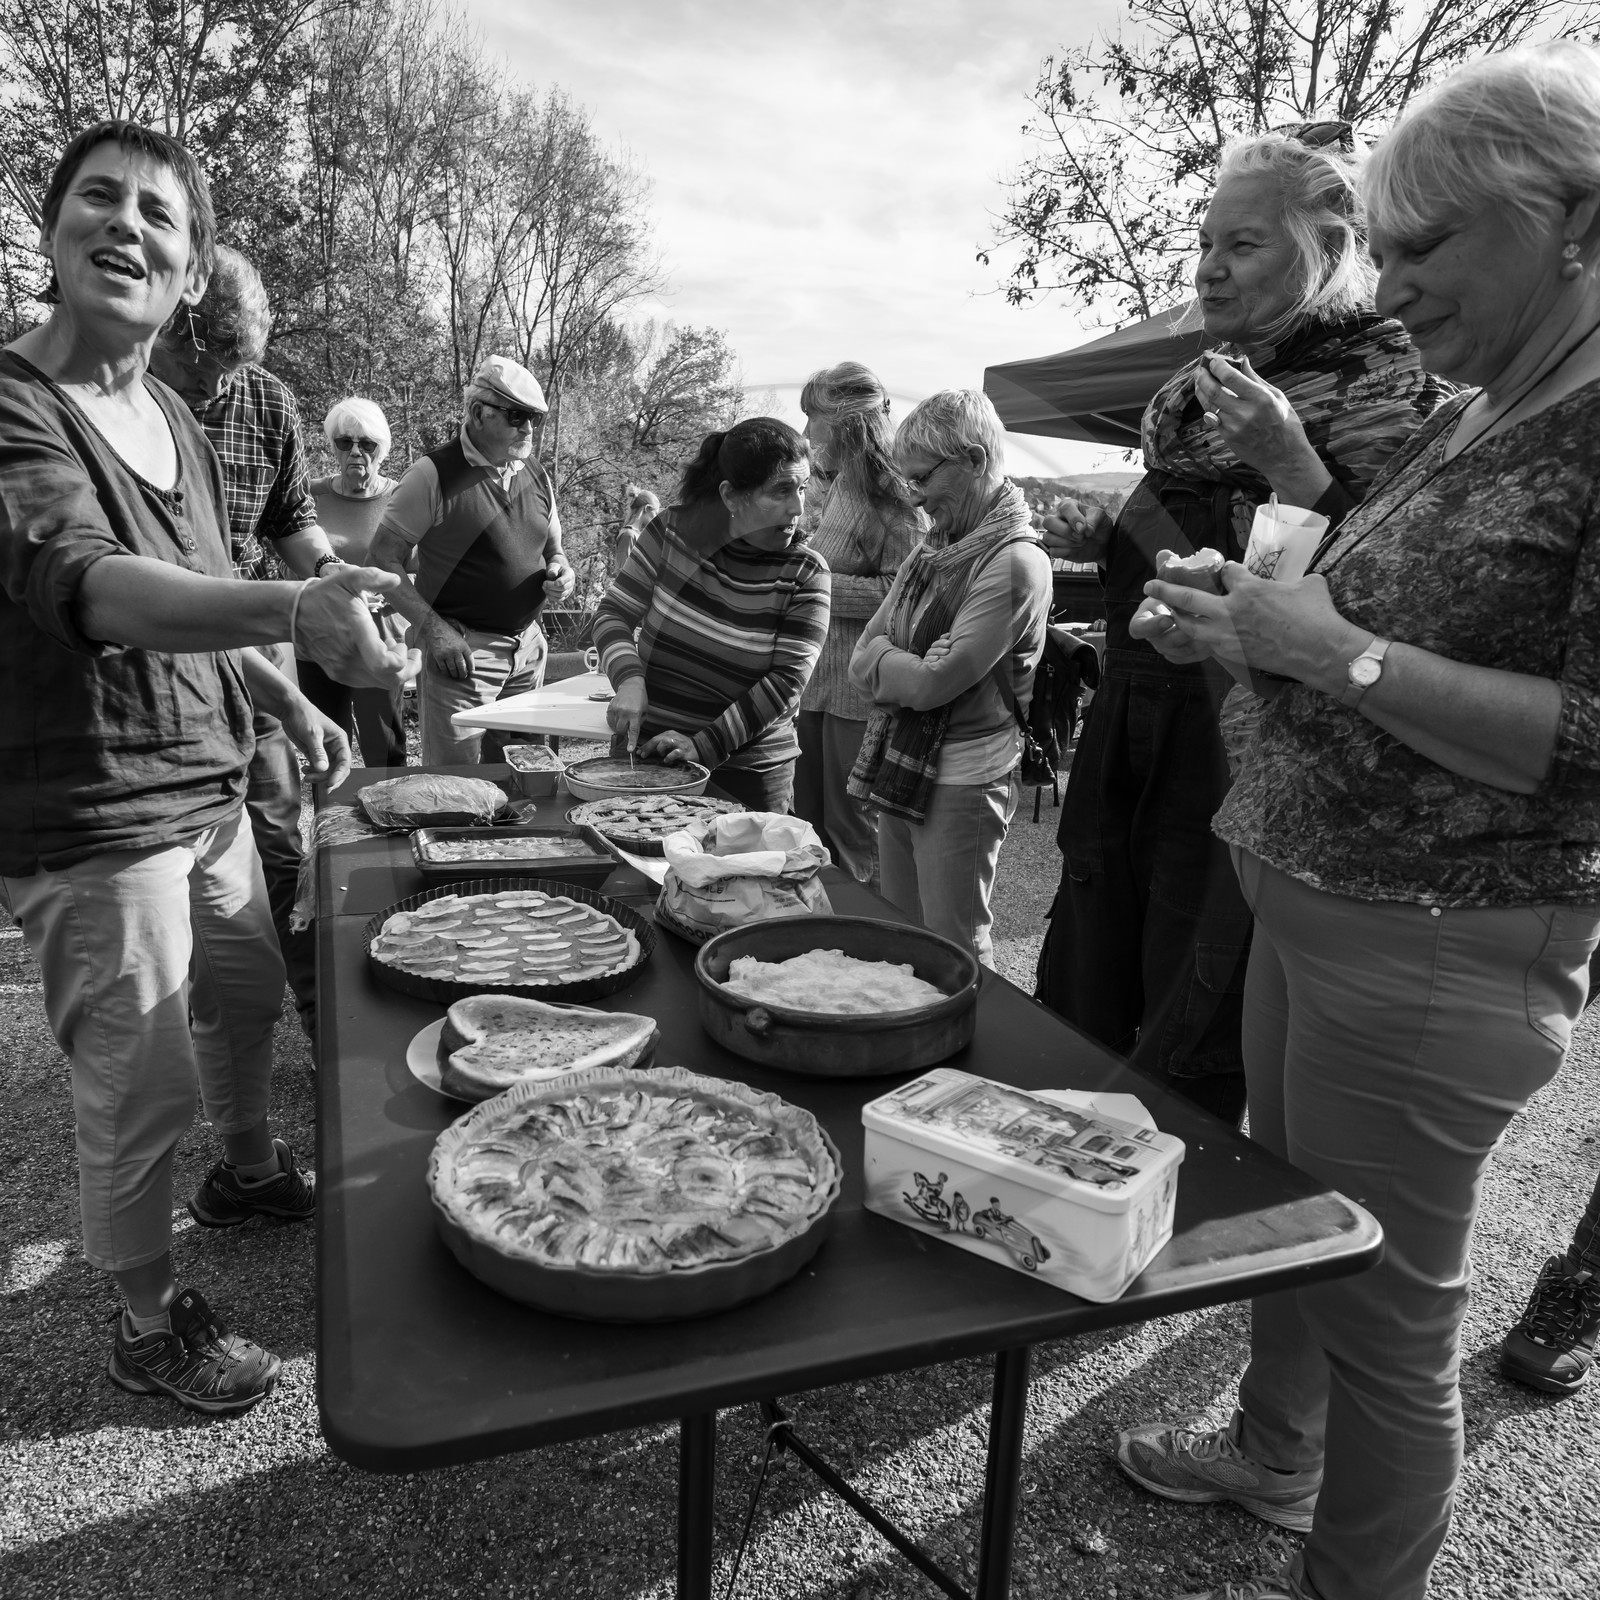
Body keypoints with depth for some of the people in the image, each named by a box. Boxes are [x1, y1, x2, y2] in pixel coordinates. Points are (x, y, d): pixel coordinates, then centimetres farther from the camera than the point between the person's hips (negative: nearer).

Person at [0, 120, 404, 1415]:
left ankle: (252, 1173, 53)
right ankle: (150, 1324, 27)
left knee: (249, 997, 24)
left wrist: (289, 703, 17)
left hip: (208, 795, 8)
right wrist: (295, 611, -51)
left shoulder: (175, 419, 8)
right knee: (144, 1089, 3)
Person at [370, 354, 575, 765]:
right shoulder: (433, 474, -7)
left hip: (529, 650, 6)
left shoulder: (537, 476, 12)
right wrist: (432, 629, -17)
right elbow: (384, 558, -8)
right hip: (461, 650, -6)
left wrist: (559, 570, 0)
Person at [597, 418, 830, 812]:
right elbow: (613, 614, 0)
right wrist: (629, 680, -20)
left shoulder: (805, 573, -9)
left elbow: (786, 681, -14)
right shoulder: (675, 530, -5)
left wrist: (704, 746, -20)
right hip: (644, 750, 2)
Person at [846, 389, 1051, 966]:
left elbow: (934, 683, -20)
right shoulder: (931, 550, 10)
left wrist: (882, 660, -3)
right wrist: (906, 665, -12)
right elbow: (862, 661, 7)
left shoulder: (1015, 564, -16)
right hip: (899, 772, 8)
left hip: (962, 785, -8)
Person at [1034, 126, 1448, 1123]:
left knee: (1190, 1055, 4)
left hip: (1242, 752, -8)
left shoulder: (1384, 383, -9)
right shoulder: (1211, 381, 14)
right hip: (1137, 740, 8)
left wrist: (1289, 462, -27)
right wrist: (1105, 540, 6)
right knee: (1085, 1013, 18)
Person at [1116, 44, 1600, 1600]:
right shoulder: (1460, 422, 11)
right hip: (1307, 901, 8)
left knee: (1382, 1304, 8)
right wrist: (1247, 628, 2)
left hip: (1438, 953, -8)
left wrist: (1338, 651, -21)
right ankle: (1271, 1453, 47)